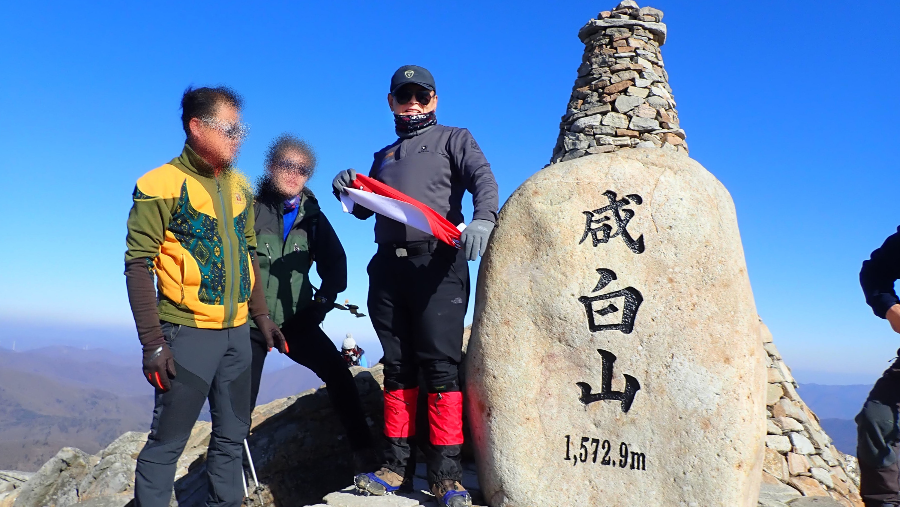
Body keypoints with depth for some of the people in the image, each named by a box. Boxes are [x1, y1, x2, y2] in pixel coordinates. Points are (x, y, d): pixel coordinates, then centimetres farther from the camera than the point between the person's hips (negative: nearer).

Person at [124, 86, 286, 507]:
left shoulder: (238, 185, 10)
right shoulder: (161, 185, -8)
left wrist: (261, 316, 14)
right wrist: (153, 342, -15)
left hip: (237, 332, 6)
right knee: (167, 441, 2)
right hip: (189, 334, -6)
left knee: (232, 435, 14)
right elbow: (138, 265, -11)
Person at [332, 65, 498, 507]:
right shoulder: (382, 157, 28)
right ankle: (397, 466, 13)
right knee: (397, 367, 6)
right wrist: (350, 190, 1)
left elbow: (483, 178, -5)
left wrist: (482, 220, -26)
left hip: (437, 261, -5)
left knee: (439, 366, -8)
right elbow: (364, 209, 25)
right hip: (388, 266, 5)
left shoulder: (453, 139, 13)